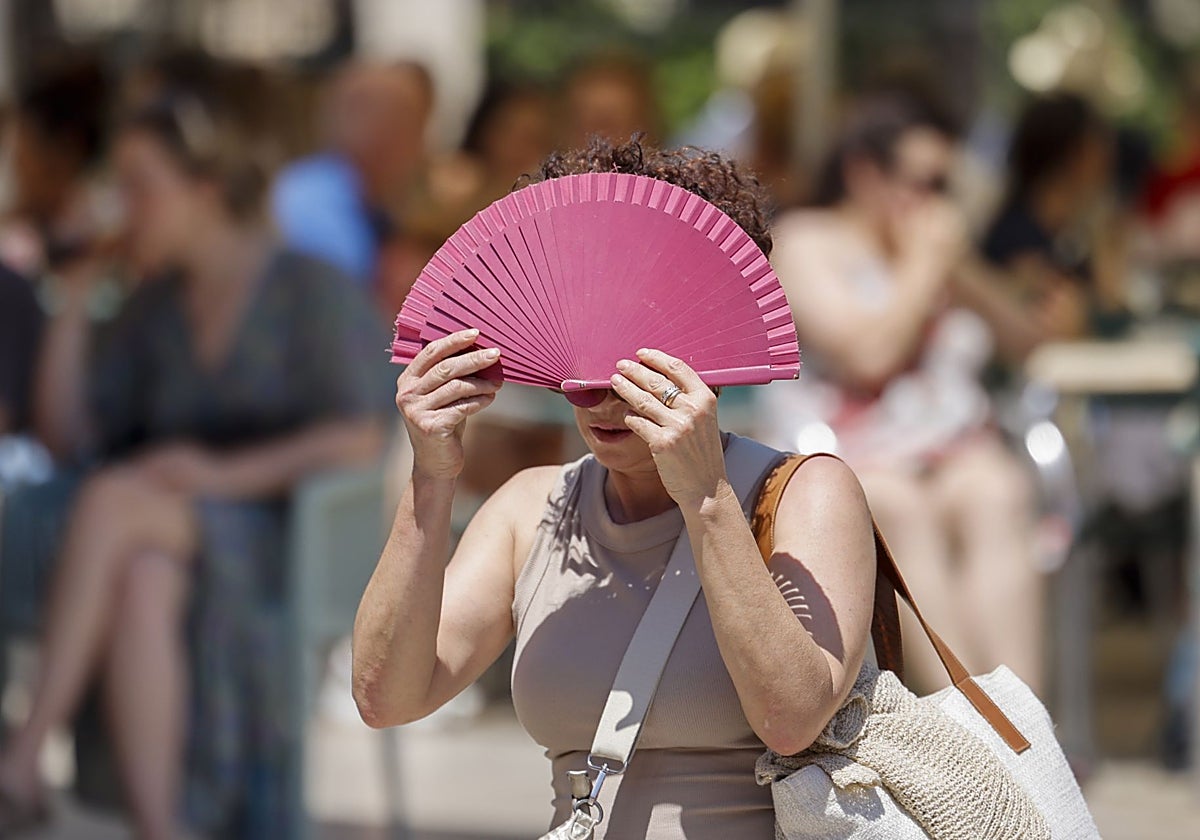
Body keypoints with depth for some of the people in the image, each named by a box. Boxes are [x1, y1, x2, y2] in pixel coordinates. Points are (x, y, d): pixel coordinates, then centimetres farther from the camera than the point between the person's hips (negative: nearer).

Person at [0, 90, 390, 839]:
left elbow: (360, 440, -14)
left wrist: (225, 474, -24)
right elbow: (67, 434, 12)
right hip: (173, 542, 5)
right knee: (138, 586, -37)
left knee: (112, 499, -35)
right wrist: (75, 293, 6)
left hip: (293, 543, -5)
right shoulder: (158, 306, 16)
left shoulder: (312, 291, -3)